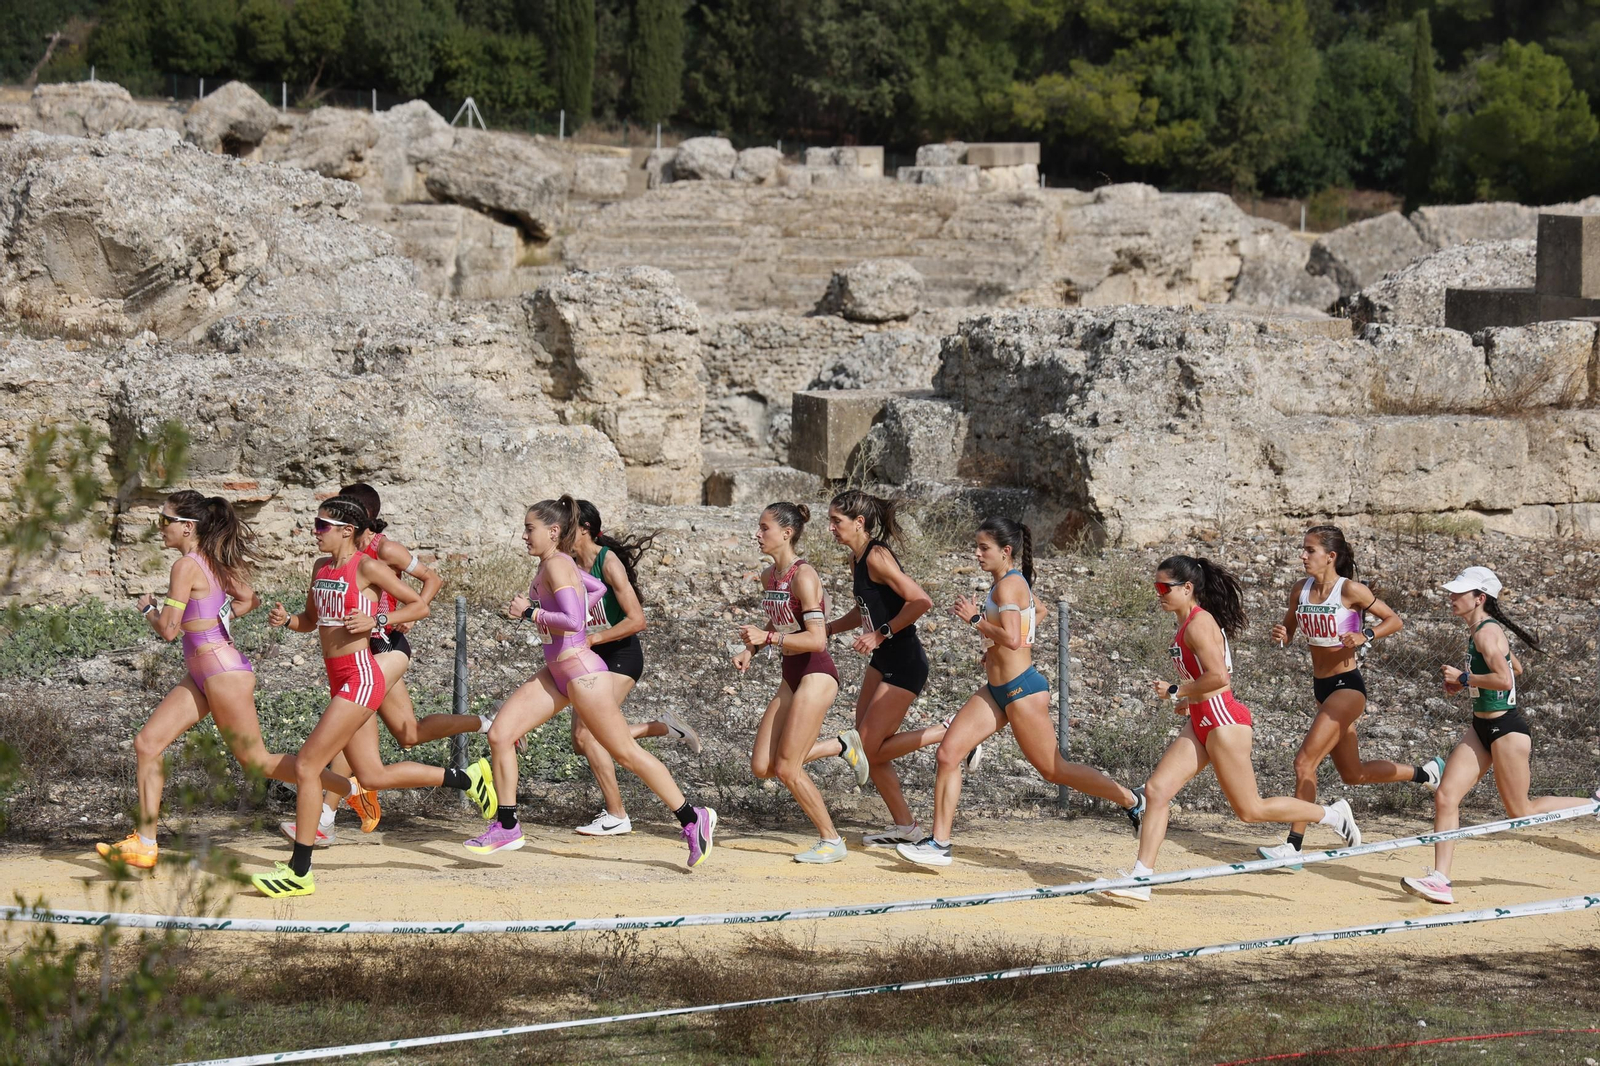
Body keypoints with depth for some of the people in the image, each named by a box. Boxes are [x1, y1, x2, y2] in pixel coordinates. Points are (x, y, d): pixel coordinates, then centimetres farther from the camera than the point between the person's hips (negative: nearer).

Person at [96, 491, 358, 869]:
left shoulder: (186, 566, -17)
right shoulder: (213, 562, 9)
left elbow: (168, 629, -19)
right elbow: (250, 600, 21)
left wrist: (148, 608, 0)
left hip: (223, 672, -10)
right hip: (201, 676, 10)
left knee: (255, 761, -1)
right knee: (147, 743, 4)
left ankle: (352, 788, 8)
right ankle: (144, 844, 5)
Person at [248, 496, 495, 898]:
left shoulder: (367, 567, -10)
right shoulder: (322, 568, 13)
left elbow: (420, 606, -6)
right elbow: (311, 621, 25)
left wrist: (377, 620, -19)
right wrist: (286, 620, 4)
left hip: (359, 678, -9)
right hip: (340, 680, 9)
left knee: (306, 766, -11)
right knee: (372, 776, 14)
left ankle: (299, 872, -6)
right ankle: (468, 778, 28)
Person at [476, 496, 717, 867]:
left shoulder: (556, 565, -17)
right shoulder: (556, 563, 9)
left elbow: (573, 620, -29)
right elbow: (597, 588, 26)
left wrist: (530, 613, -19)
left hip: (581, 670, -10)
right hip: (556, 673, 10)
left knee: (625, 752, 0)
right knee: (499, 734, 0)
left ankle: (693, 819, 10)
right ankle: (506, 828, 6)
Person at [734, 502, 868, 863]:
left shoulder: (803, 576, -18)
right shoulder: (769, 576, 9)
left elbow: (817, 639, -24)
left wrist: (768, 638, -31)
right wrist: (750, 650, 9)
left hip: (816, 674, -9)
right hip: (790, 675, 9)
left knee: (786, 769, -9)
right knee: (762, 767, 3)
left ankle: (831, 841, 7)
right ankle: (841, 745, 20)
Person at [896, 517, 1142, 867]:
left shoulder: (1008, 585, -18)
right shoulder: (1013, 580, 11)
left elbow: (1011, 639, -29)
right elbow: (1037, 611, 29)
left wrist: (974, 618, -18)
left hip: (1021, 689, -10)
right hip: (997, 690, 10)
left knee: (1054, 770, 1)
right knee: (948, 754, -1)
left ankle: (1132, 801, 17)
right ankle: (939, 843, -1)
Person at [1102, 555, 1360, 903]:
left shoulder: (1199, 623, -16)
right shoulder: (1188, 624, 13)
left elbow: (1218, 677, -25)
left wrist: (1176, 691, -15)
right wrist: (1188, 699, 14)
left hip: (1223, 720, -10)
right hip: (1201, 722, 10)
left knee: (1250, 809, -1)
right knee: (1156, 790, -1)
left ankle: (1332, 815, 14)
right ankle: (1141, 878, -3)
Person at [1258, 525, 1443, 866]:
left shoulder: (1350, 590, -14)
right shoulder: (1301, 591, 3)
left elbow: (1394, 620, -7)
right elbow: (1288, 630, 15)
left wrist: (1365, 636, -23)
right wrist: (1281, 636, -8)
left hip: (1347, 686, -8)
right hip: (1321, 685, 8)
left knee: (1305, 761, -16)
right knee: (1353, 774, 18)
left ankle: (1294, 845, -10)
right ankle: (1425, 772, 38)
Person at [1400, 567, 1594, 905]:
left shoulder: (1487, 632, -19)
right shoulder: (1477, 630, 11)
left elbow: (1504, 678, -32)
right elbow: (1516, 667, 24)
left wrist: (1463, 677, -19)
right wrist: (1465, 681, 16)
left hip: (1507, 729, -10)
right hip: (1483, 728, 10)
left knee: (1521, 812, 4)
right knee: (1445, 797, -3)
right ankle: (1440, 880, -5)